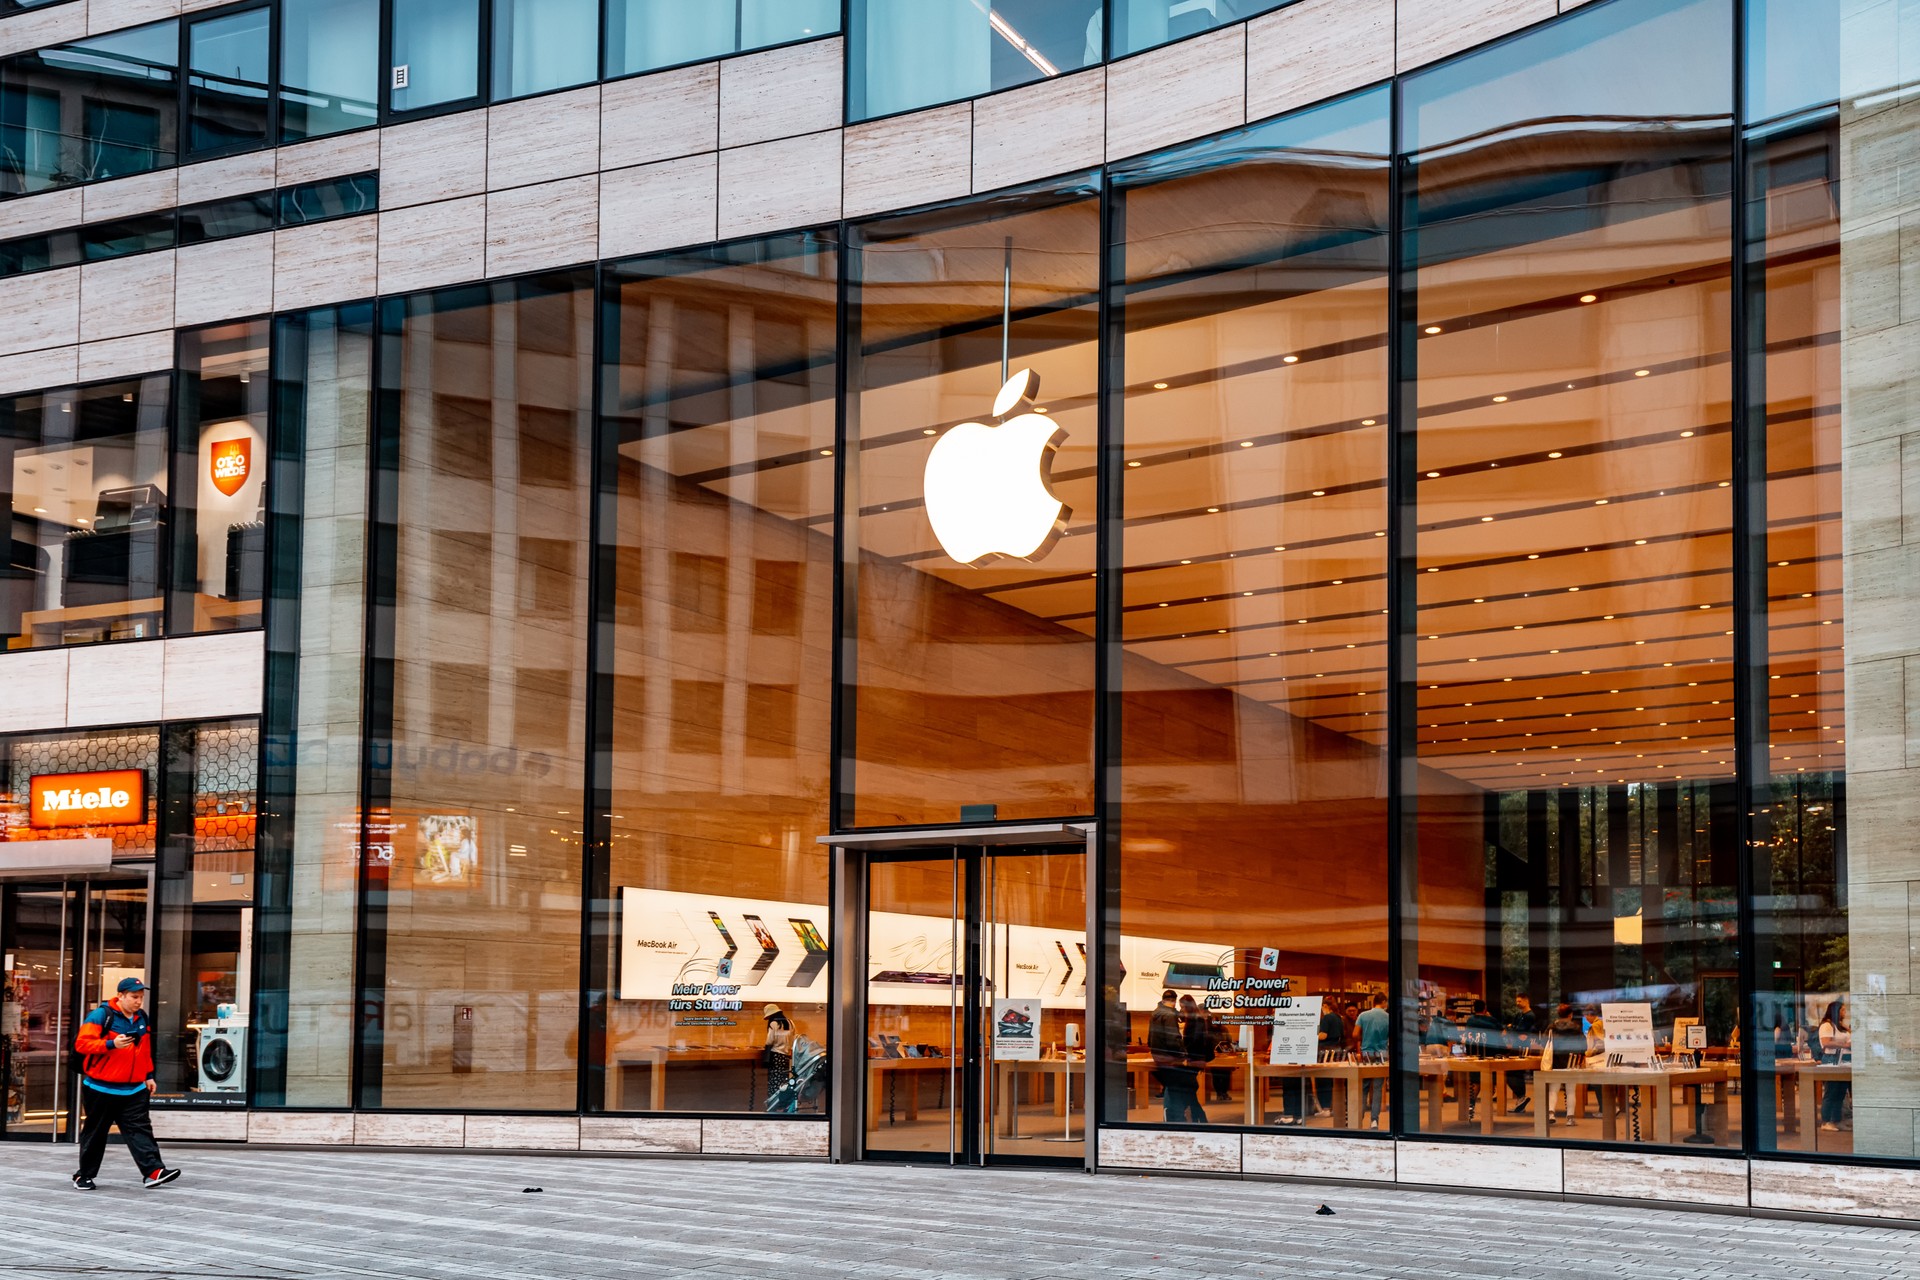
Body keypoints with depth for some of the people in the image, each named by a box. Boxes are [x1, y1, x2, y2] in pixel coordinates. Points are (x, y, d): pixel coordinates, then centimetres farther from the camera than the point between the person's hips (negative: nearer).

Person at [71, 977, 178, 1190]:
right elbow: (82, 1043, -18)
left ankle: (153, 1172, -15)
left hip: (134, 1089, 5)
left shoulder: (142, 1018, 11)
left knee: (140, 1128, -6)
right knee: (95, 1132, 7)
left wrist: (149, 1075, 19)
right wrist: (111, 1044, -29)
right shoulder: (101, 1016, -11)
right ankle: (84, 1175, 20)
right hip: (102, 1088, -5)